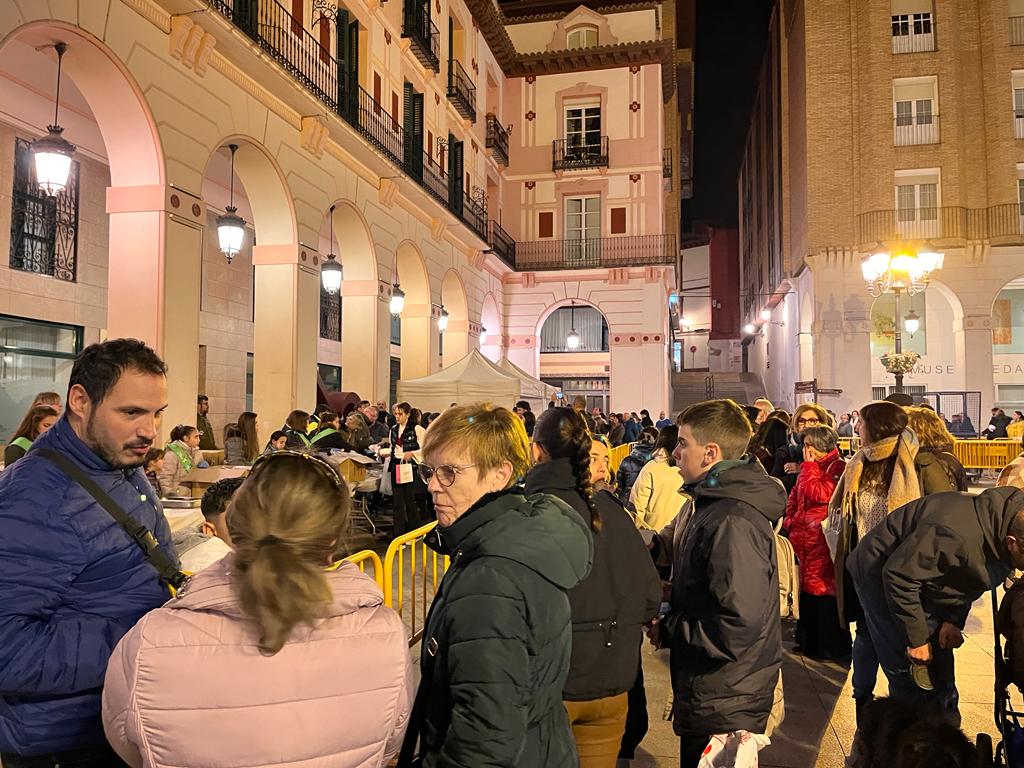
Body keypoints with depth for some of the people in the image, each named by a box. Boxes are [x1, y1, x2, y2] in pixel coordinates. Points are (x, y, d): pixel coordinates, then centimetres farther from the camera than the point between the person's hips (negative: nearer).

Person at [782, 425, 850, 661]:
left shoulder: (838, 467, -9)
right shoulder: (809, 468, 16)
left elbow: (820, 494, -21)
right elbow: (794, 498, 22)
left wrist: (809, 467, -12)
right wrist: (790, 521, 11)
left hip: (824, 541, -8)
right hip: (803, 539, 8)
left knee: (825, 592, -3)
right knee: (807, 589, 14)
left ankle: (833, 647, 10)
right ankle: (810, 642, 26)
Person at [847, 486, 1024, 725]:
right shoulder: (956, 535, -40)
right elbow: (899, 576, -31)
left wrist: (955, 620, -7)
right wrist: (917, 638, -22)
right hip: (881, 575, -8)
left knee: (941, 676, 11)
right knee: (912, 678, -10)